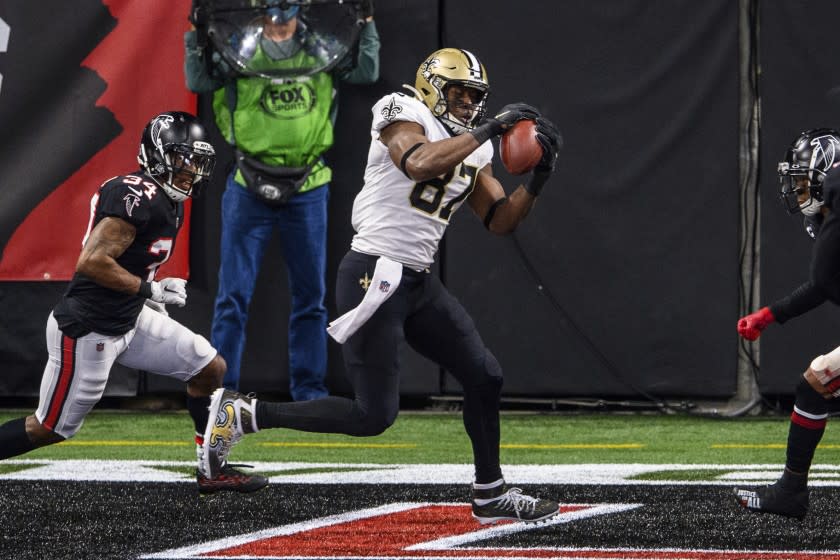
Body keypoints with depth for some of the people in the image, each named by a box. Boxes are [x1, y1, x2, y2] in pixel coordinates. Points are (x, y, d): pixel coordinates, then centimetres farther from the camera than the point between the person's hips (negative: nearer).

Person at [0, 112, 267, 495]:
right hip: (88, 330, -10)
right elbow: (91, 262, -29)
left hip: (129, 320, 10)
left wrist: (153, 294, 8)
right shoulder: (138, 198, -23)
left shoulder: (169, 204, 9)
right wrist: (150, 289, -21)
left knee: (210, 369, 9)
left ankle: (212, 471, 19)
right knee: (50, 429, -1)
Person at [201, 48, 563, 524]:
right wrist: (489, 129, -23)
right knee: (374, 415, -11)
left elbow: (501, 220, 16)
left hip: (418, 283, 9)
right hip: (374, 274, -9)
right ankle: (241, 414, -2)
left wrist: (538, 180, -1)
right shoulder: (405, 117, -7)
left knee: (485, 377, 10)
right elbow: (420, 164, -29)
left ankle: (490, 494, 26)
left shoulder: (473, 150, 16)